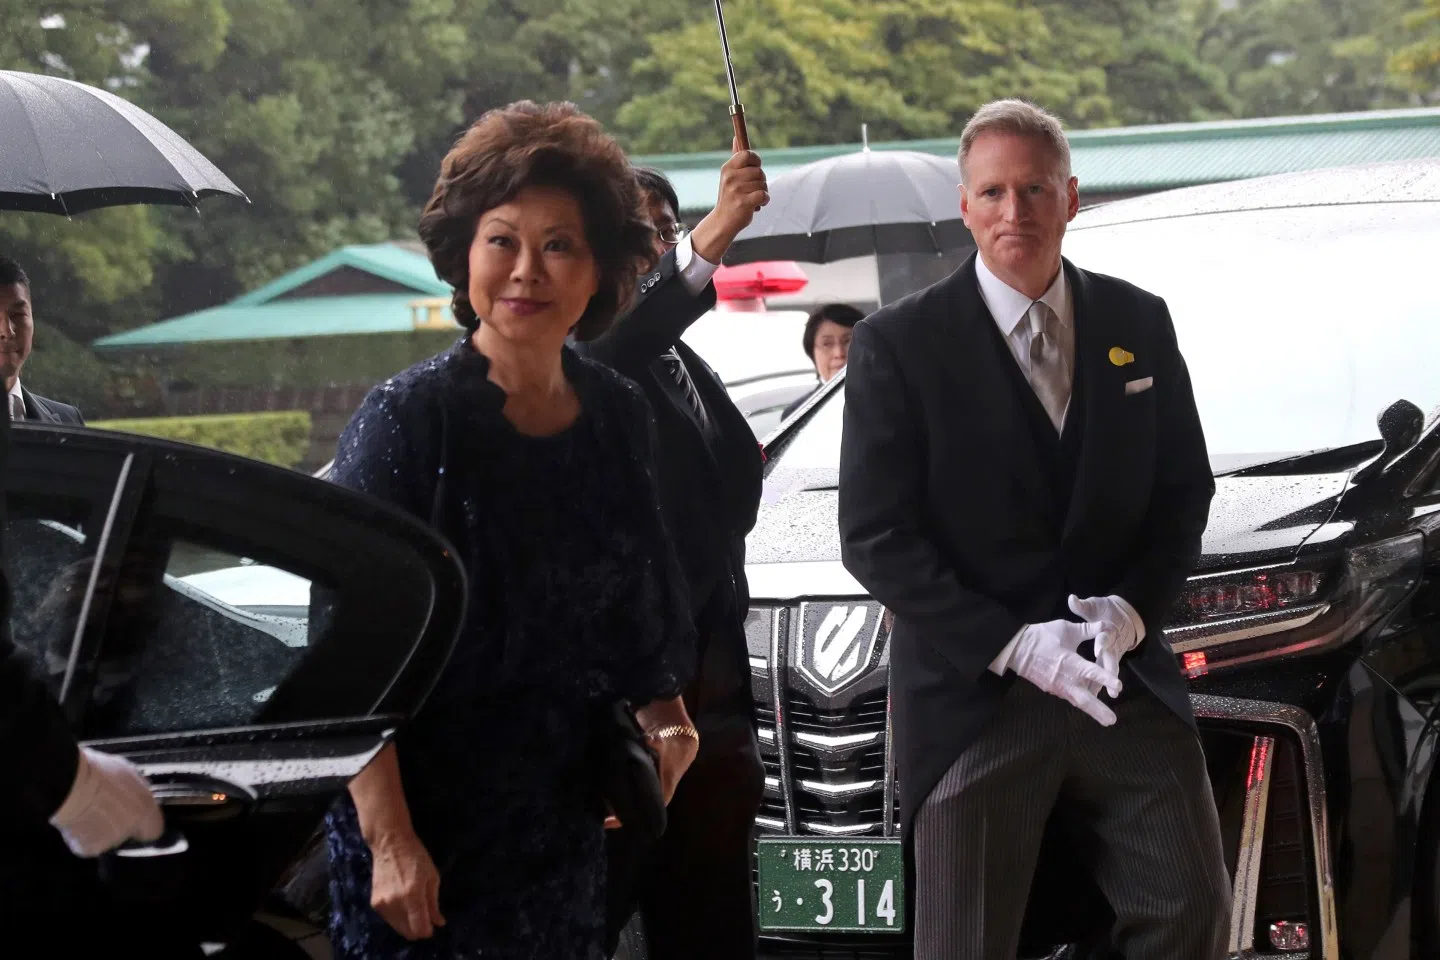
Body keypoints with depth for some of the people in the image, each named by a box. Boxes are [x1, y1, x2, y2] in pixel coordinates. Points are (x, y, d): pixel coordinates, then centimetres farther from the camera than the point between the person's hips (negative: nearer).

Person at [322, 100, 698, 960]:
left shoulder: (621, 416, 6)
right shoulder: (407, 419, -10)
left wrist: (669, 723, 5)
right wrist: (390, 842, -20)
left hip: (569, 835, 5)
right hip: (421, 841, -5)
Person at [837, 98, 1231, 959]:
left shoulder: (1141, 324, 8)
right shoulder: (899, 344, -5)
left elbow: (1185, 490, 12)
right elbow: (874, 538, -8)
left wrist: (1133, 608, -8)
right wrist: (1013, 646, -16)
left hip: (1127, 686, 3)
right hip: (973, 700, -3)